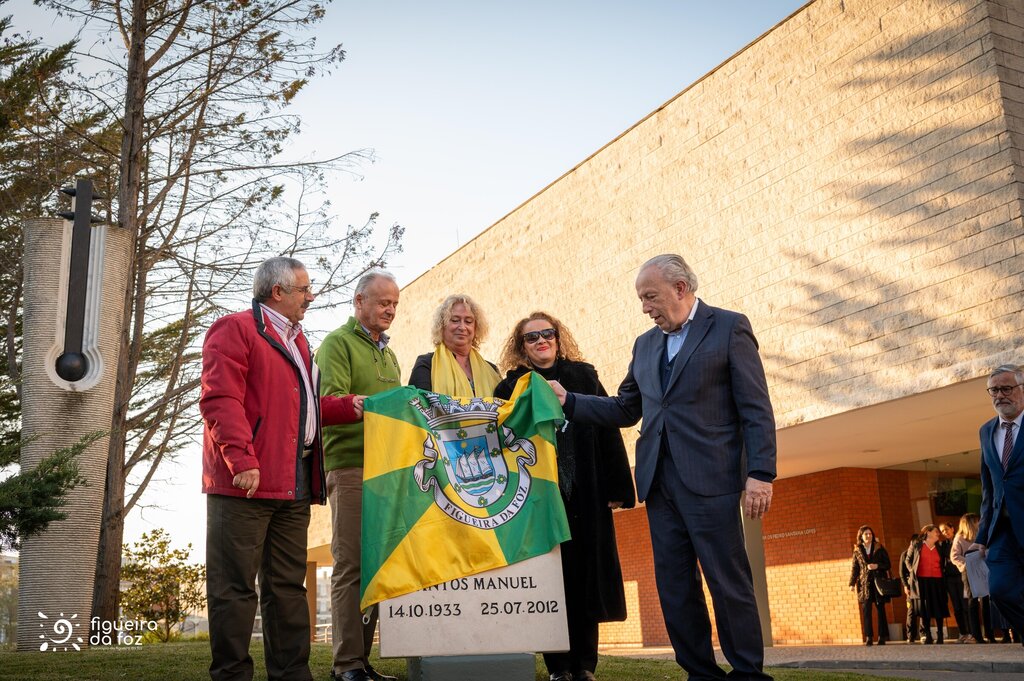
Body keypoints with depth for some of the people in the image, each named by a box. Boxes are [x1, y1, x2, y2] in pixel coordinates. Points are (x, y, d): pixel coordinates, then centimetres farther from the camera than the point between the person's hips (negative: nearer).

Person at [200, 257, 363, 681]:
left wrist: (348, 407, 11)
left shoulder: (297, 341, 25)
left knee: (288, 586, 11)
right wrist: (241, 462, -22)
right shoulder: (236, 330, -3)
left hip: (294, 485, 9)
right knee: (236, 585, -3)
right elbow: (221, 400, -14)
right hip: (247, 483, -8)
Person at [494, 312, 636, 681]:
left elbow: (608, 430, 5)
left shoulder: (583, 376, 8)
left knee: (585, 576, 4)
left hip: (585, 496, 1)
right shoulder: (510, 388, 6)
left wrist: (616, 488, -2)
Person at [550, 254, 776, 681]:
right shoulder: (645, 345, 18)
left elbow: (756, 409, -5)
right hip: (660, 482, 6)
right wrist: (568, 401, 10)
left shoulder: (729, 327, 0)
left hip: (709, 479, -6)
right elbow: (625, 410, 20)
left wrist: (760, 474, -14)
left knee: (728, 581, -2)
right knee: (674, 586, 8)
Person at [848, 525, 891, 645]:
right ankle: (868, 637, -5)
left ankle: (882, 637, 6)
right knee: (866, 611, -5)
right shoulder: (857, 551, 9)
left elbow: (888, 564, 5)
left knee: (880, 609, 1)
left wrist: (877, 566, -14)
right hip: (865, 584, 1)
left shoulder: (879, 549, 6)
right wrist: (852, 583, -4)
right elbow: (854, 568, 6)